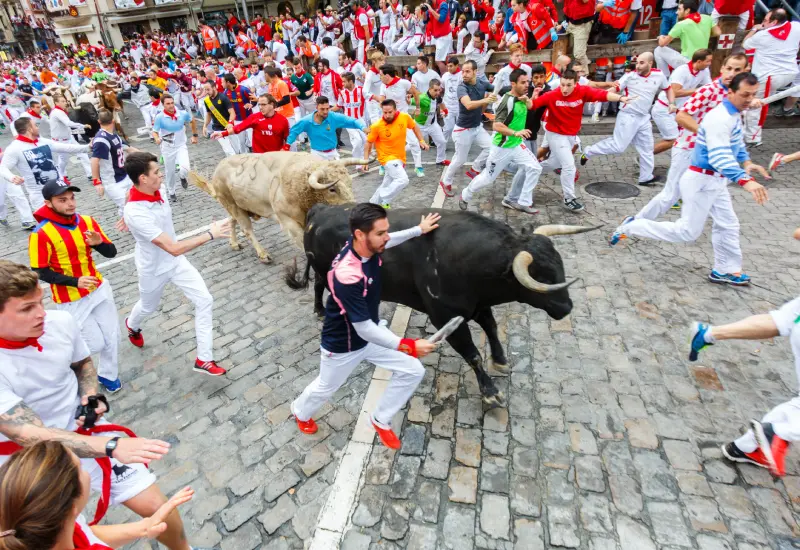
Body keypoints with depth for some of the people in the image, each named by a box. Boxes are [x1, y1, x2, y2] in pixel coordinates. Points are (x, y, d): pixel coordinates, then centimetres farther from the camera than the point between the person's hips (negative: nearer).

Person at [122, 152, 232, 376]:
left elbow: (132, 194, 13)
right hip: (154, 270, -6)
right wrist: (210, 234, -39)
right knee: (148, 307, 23)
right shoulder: (137, 213, -38)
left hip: (175, 262, 6)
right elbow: (174, 248, -41)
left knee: (204, 300, -4)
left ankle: (204, 359, 6)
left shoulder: (154, 190, -14)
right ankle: (133, 326, 63)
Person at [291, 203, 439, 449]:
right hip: (342, 345, -6)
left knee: (413, 371, 6)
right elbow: (365, 329, -35)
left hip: (371, 333, 7)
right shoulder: (347, 277, -41)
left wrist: (419, 230, 15)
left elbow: (388, 242, 10)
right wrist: (409, 346, -35)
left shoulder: (368, 245, -17)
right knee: (325, 388, 23)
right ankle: (300, 410, 59)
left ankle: (381, 419, 29)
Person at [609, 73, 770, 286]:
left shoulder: (734, 114, 9)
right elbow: (720, 157, -38)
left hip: (716, 180, 10)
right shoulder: (720, 118, -24)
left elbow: (737, 141, 27)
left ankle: (725, 270, 29)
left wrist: (746, 162, 11)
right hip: (701, 181, -10)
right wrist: (745, 180, -49)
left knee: (727, 224, 15)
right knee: (688, 232, -3)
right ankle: (630, 228, 3)